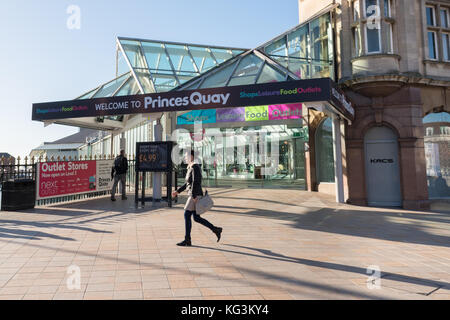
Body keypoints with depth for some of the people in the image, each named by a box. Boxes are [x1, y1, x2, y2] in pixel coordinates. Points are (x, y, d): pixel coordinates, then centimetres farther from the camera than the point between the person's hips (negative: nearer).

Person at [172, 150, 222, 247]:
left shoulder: (195, 167, -14)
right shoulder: (191, 168, 17)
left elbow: (195, 182, -22)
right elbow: (188, 183, 23)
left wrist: (193, 196, -25)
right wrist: (178, 191, 22)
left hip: (195, 196, -10)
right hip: (193, 196, 10)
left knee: (187, 216, -4)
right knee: (196, 218, 11)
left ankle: (187, 240, 6)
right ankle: (216, 229, 18)